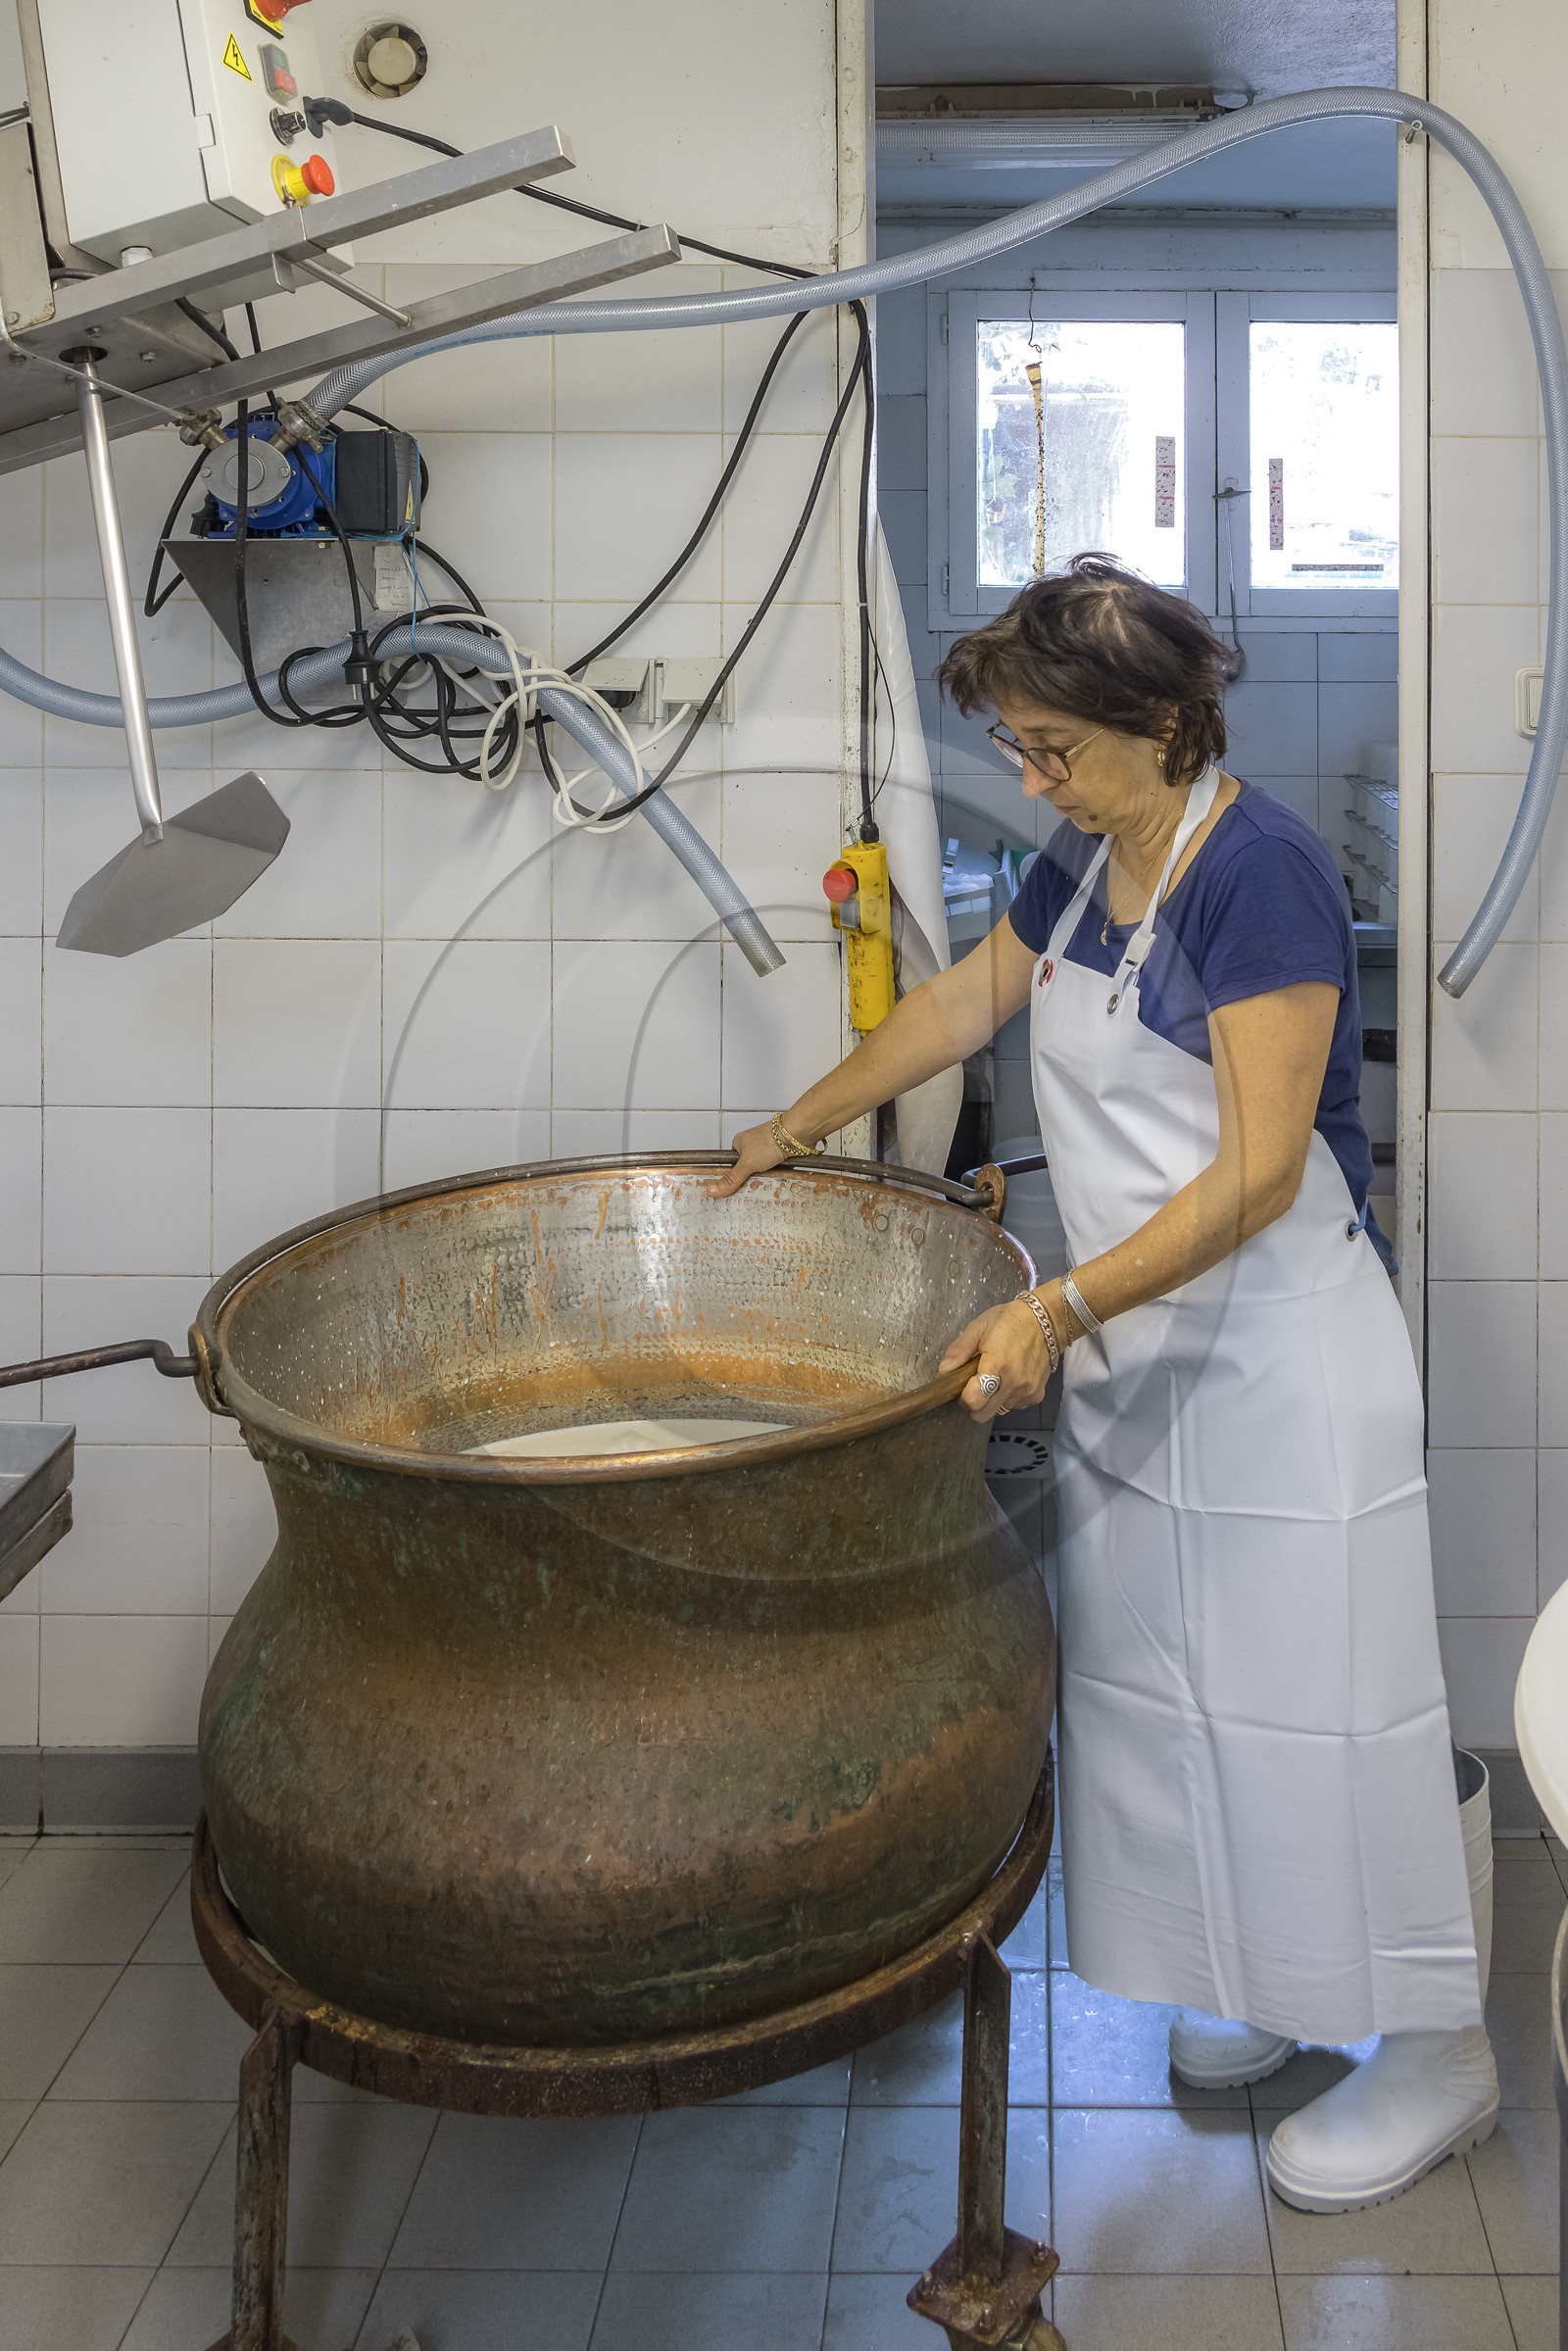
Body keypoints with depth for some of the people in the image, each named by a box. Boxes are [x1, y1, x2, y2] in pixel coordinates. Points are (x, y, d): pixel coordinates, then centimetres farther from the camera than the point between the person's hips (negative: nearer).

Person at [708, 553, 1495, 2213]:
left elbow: (1259, 1172, -24)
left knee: (1308, 1696, 0)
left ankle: (1436, 2051, 16)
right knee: (1158, 1685, 14)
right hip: (1132, 1354, 8)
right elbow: (966, 1002, 23)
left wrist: (1062, 1309, -30)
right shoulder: (1084, 864, 6)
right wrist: (796, 1128, 28)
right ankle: (1259, 1977, 32)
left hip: (1277, 1354, -8)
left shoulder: (1262, 874, -20)